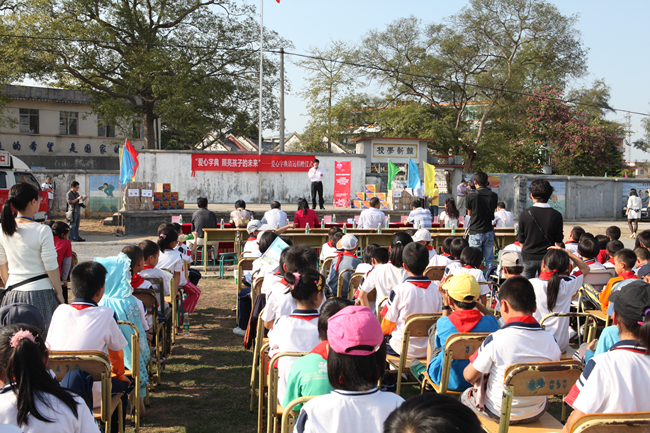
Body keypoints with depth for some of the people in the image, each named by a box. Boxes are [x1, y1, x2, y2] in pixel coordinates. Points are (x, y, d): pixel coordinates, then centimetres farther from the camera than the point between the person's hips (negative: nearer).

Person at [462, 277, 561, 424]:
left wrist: (480, 380, 9)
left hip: (499, 414, -3)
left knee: (465, 396, 26)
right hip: (536, 414, 4)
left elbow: (469, 376, -15)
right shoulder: (551, 341, -14)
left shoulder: (496, 340, -25)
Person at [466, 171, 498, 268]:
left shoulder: (471, 196, -10)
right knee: (490, 260, 11)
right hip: (489, 231, 3)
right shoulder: (493, 195, -3)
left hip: (475, 232, -3)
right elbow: (493, 210, 10)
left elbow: (469, 213, 3)